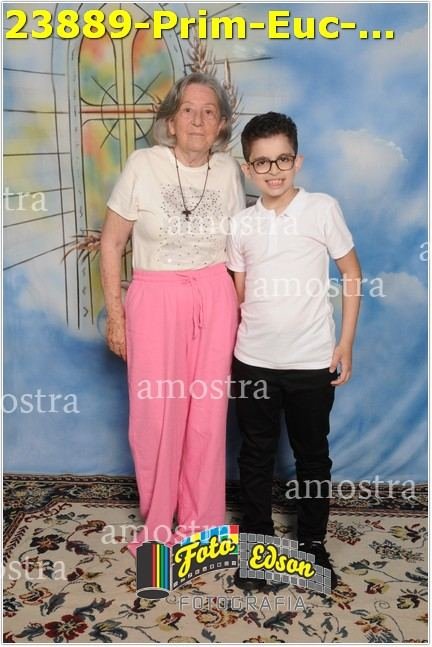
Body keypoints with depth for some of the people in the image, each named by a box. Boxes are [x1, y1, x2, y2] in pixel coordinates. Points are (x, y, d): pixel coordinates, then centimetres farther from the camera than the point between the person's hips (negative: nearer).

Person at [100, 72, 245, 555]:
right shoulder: (143, 165, -7)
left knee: (207, 416, 7)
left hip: (215, 301, 2)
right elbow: (111, 243, -2)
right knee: (156, 416, 3)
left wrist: (243, 310, 8)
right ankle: (158, 527, 26)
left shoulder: (228, 170, 3)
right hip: (156, 300, -2)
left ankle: (202, 525, 28)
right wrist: (114, 314, -4)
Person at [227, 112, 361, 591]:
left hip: (312, 361, -2)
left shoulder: (323, 209, -5)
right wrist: (226, 349, 7)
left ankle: (313, 543, 33)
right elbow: (238, 293, 10)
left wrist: (346, 343, -3)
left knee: (312, 456, 13)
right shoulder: (240, 224, 3)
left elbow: (352, 275, 0)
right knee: (256, 456, 13)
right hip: (253, 361, 2)